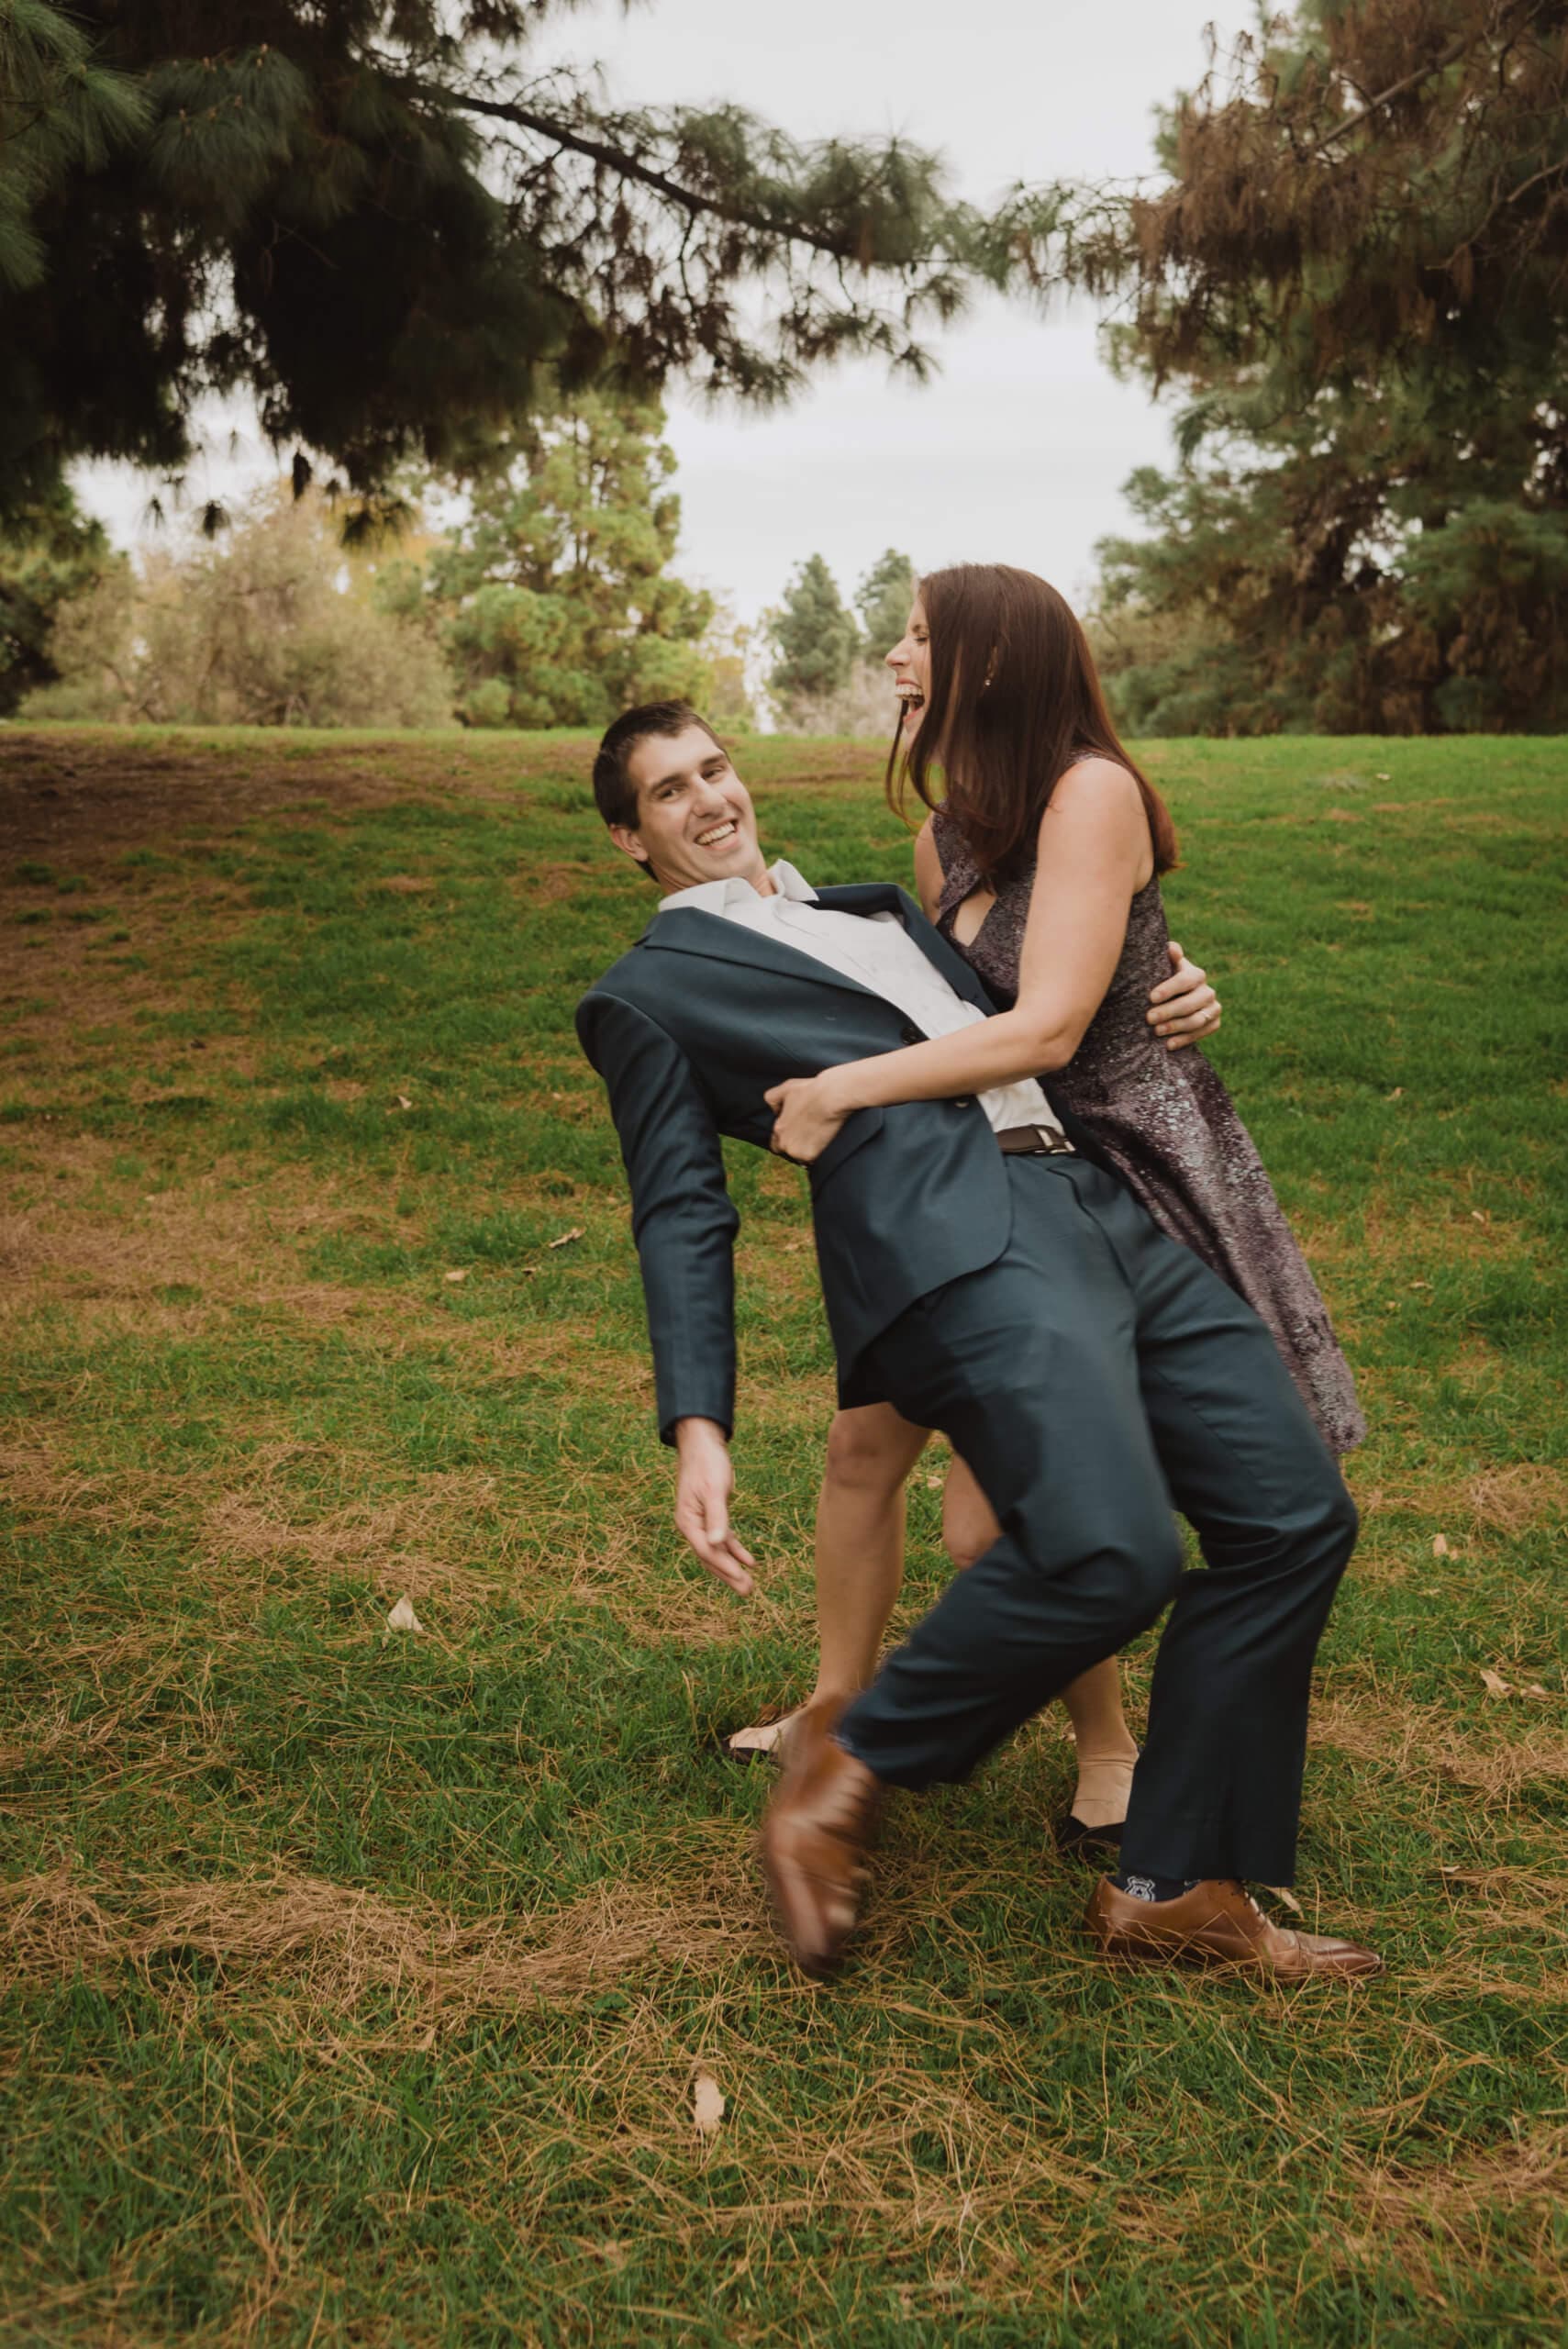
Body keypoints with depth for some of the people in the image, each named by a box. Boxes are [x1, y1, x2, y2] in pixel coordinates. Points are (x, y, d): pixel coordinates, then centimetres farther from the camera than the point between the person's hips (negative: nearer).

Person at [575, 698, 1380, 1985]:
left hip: (1100, 1206, 8)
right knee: (1109, 1552, -28)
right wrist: (698, 1427, -6)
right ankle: (850, 1765, -2)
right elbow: (683, 1214, 5)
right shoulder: (649, 993, 15)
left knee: (1296, 1514, -1)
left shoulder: (869, 902, 33)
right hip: (953, 1238, -7)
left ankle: (1180, 1887, 11)